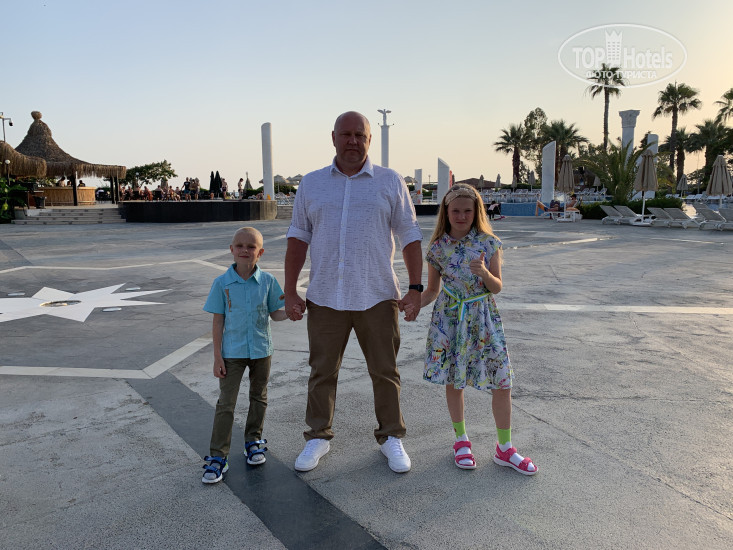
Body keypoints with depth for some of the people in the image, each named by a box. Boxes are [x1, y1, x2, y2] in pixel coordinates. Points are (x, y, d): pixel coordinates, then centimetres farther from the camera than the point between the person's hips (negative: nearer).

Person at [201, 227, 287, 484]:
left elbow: (275, 313, 3)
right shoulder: (222, 283, -7)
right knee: (226, 404, -1)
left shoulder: (267, 281, -4)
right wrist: (217, 356, -6)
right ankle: (217, 457, 9)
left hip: (261, 350, 2)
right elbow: (218, 321, -5)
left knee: (259, 398, 16)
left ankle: (253, 441, 36)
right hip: (232, 353, -2)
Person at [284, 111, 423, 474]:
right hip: (324, 298, 2)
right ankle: (318, 437, 29)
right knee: (322, 371, 11)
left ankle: (391, 437, 27)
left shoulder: (390, 182, 3)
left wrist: (415, 288, -5)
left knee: (385, 371, 9)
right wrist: (290, 292, 2)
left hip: (377, 297, -1)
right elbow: (298, 238, 7)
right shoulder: (311, 184, 8)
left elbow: (410, 237, 3)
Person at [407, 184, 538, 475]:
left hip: (483, 317, 0)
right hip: (449, 318, 1)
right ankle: (461, 439, 31)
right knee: (453, 380, 9)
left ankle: (505, 448, 18)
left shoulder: (488, 243, -3)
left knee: (502, 382, 0)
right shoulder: (438, 248, -1)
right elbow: (432, 290, 7)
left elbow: (497, 287, -2)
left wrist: (483, 273, -23)